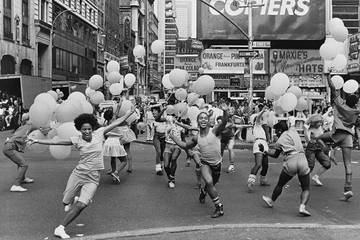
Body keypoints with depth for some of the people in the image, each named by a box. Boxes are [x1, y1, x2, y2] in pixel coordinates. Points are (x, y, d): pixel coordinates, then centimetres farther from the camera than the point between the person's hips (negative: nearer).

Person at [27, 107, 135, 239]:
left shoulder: (99, 133, -3)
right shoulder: (77, 140, -5)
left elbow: (115, 123, 2)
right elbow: (57, 141, -8)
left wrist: (128, 114, 5)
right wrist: (37, 141, -13)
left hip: (92, 178, -1)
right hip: (78, 173, 1)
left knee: (81, 206, -14)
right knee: (66, 202, 7)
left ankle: (60, 229, -1)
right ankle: (72, 201, 45)